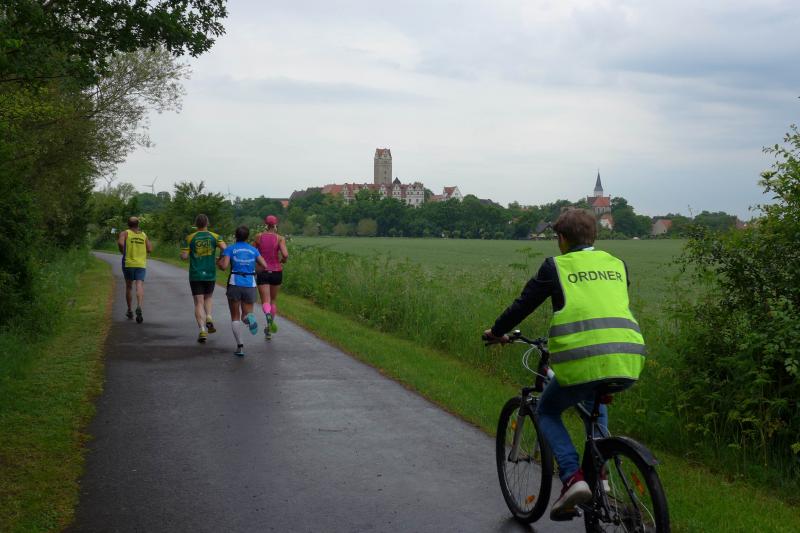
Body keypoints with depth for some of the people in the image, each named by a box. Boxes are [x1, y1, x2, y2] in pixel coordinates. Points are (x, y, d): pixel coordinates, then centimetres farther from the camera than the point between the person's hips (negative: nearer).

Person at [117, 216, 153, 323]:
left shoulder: (124, 233, 3)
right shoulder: (144, 235, 11)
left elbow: (120, 243, -17)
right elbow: (150, 249, 6)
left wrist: (123, 252, 1)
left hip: (128, 263, 0)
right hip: (141, 264, 0)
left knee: (128, 287, 16)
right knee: (140, 286, -13)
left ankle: (129, 311, 26)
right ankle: (139, 307, -37)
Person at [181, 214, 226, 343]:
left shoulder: (190, 238, -2)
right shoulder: (214, 237, 0)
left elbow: (183, 256, -6)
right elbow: (225, 248, -15)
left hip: (195, 275, -1)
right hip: (210, 274, 1)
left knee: (198, 303, 1)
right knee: (209, 297, 25)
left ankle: (202, 330, -12)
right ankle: (209, 318, 1)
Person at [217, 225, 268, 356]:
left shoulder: (230, 249, 0)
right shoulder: (253, 250, 8)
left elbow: (223, 266, -12)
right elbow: (264, 266, 3)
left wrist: (218, 262, 11)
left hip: (235, 284, -2)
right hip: (250, 286, 2)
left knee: (235, 317, 11)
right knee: (246, 315, 12)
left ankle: (240, 346, -5)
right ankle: (250, 318, -28)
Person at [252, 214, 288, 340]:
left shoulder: (259, 237, -2)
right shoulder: (280, 238, -6)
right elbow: (285, 255, -18)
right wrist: (282, 261, 4)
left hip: (262, 272, -1)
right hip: (276, 272, 1)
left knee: (265, 302, -4)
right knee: (273, 300, 19)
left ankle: (268, 315, -39)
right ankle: (269, 329, 25)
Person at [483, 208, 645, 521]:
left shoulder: (556, 266, 7)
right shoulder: (617, 265, 19)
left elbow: (523, 305, 12)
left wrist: (497, 331, 30)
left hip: (583, 360, -5)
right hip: (628, 362, 5)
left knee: (547, 413, 20)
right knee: (595, 403, 37)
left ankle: (573, 479, -2)